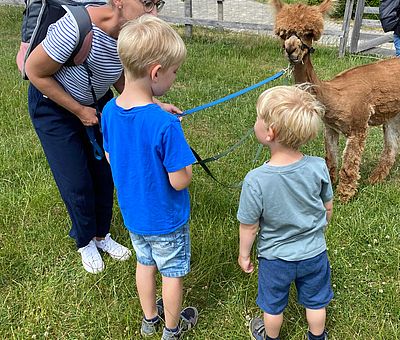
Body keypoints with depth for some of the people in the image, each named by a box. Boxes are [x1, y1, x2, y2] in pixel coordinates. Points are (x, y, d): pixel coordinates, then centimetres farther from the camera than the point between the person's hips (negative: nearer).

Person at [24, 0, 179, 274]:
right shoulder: (79, 27, -38)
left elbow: (123, 79, -3)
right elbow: (35, 72, -23)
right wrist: (79, 111, -18)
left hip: (97, 102, 5)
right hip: (53, 105, -5)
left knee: (105, 174, 9)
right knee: (77, 183, 2)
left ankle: (102, 235, 35)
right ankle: (85, 243, 30)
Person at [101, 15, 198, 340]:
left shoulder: (109, 111, -13)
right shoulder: (166, 124, -34)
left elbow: (110, 158, 1)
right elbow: (179, 181, -27)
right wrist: (187, 161, -6)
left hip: (132, 212, 6)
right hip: (166, 219, -6)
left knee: (145, 263, 27)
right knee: (173, 273, 19)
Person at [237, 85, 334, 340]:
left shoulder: (256, 180, -32)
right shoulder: (318, 167, -22)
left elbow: (249, 227, -19)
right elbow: (328, 208, -5)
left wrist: (244, 254, 0)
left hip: (275, 258, -2)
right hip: (314, 253, 3)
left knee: (274, 306, 26)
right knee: (316, 302, 28)